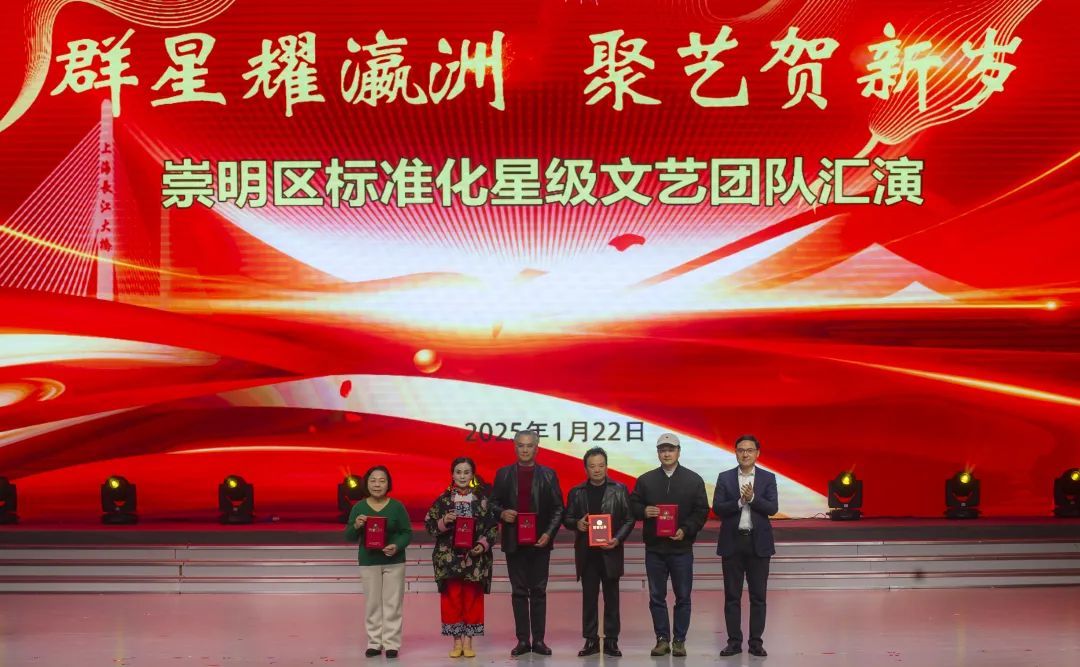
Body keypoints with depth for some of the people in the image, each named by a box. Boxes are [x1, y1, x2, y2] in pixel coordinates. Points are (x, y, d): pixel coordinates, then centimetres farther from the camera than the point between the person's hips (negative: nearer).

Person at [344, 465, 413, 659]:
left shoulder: (397, 506, -5)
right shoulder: (359, 507, -2)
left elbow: (407, 533, -2)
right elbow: (349, 537, 1)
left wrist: (397, 546, -21)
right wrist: (356, 526, -20)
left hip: (394, 561, -1)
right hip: (368, 562, 1)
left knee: (392, 603, 2)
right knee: (372, 604, 7)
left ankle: (392, 643, 9)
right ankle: (374, 642, 16)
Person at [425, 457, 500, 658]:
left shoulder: (482, 499, 3)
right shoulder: (443, 499, 3)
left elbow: (493, 526, 3)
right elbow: (429, 524, 3)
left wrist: (483, 545, -11)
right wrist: (444, 522, -15)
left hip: (475, 558, 0)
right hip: (449, 558, 0)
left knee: (472, 599, 3)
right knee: (452, 599, 2)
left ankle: (468, 641, 10)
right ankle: (457, 642, 9)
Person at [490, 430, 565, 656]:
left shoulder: (548, 475, 4)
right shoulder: (503, 474, 6)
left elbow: (558, 508, 3)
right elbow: (493, 503, 9)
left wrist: (549, 533, -9)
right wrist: (502, 513, -13)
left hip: (540, 542, -1)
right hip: (514, 542, 1)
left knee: (539, 591, 1)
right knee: (519, 592, 3)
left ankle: (538, 639, 4)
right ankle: (522, 640, 5)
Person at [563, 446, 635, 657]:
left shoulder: (620, 490, 3)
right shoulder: (576, 492, 8)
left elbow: (629, 519, 1)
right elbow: (567, 518, 9)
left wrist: (618, 539, -13)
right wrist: (577, 524, -12)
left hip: (610, 551, -1)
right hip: (586, 553, 1)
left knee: (611, 598, 3)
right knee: (588, 597, 3)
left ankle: (611, 640, 8)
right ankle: (591, 640, 8)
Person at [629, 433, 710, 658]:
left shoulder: (694, 480, 2)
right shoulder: (645, 480, 7)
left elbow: (702, 511, 0)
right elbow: (633, 505, 8)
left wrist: (686, 530, -13)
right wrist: (644, 511, -14)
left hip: (681, 548, -1)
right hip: (654, 548, 2)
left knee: (683, 597, 2)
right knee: (657, 597, 5)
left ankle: (679, 641, 10)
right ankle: (662, 639, 12)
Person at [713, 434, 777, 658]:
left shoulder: (768, 478, 4)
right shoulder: (725, 478, 4)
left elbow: (773, 508, -6)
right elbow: (717, 508, -5)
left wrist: (753, 498, -21)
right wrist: (739, 501, -18)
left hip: (758, 543, 0)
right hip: (732, 542, 0)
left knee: (758, 595, 2)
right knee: (732, 595, 3)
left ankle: (756, 642, 9)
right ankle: (734, 641, 9)